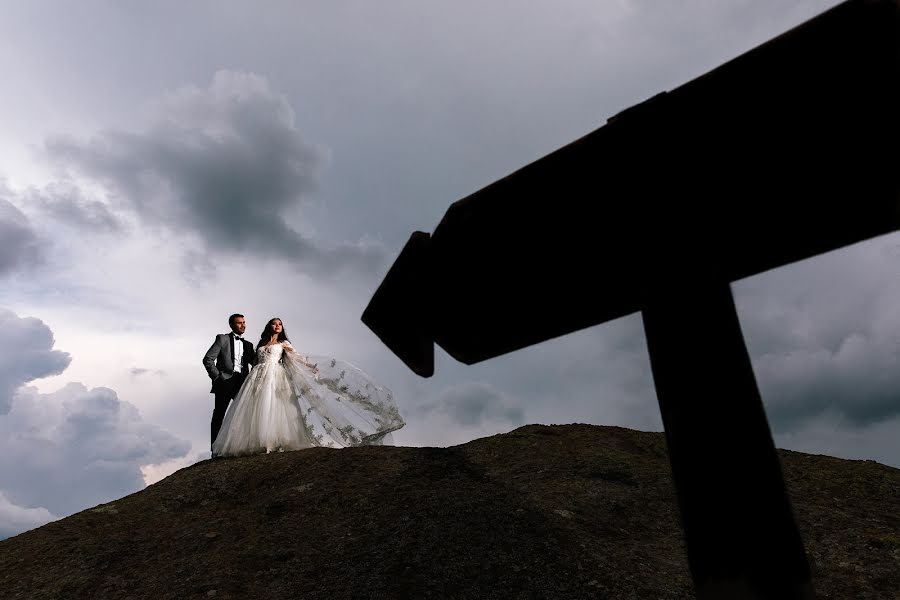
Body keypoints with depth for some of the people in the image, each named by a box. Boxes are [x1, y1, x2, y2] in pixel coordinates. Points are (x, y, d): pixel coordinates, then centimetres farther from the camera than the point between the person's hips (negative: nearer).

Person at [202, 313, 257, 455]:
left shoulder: (248, 345, 18)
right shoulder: (222, 339, 5)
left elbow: (255, 363, 12)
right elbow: (208, 359, -1)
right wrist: (217, 377, -7)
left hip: (242, 383, 4)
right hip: (225, 381, -4)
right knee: (219, 415, 0)